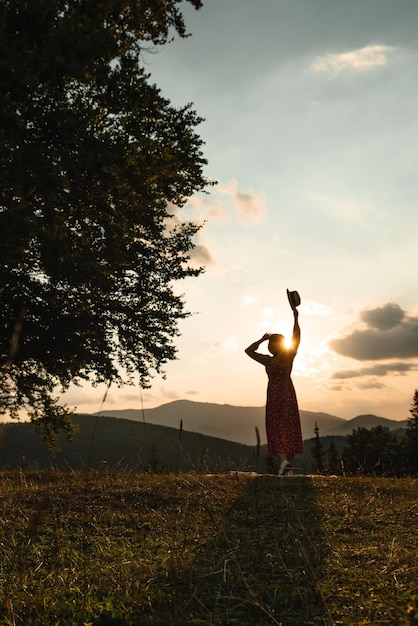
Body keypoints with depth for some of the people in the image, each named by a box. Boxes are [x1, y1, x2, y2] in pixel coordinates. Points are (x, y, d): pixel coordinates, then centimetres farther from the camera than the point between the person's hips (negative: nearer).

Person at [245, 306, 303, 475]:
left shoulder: (268, 361, -12)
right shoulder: (290, 357, -7)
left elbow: (249, 350, -3)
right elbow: (296, 337, 3)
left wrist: (262, 339, 1)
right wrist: (296, 318, 7)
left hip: (274, 395, -3)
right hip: (289, 394, 3)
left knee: (275, 428, 0)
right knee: (290, 428, 8)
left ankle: (283, 459, -22)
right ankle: (289, 464, 11)